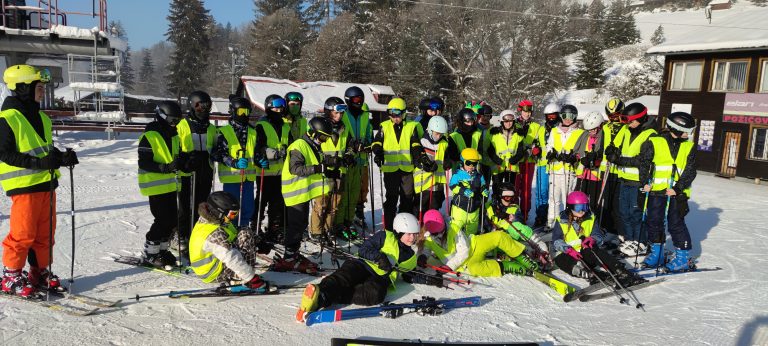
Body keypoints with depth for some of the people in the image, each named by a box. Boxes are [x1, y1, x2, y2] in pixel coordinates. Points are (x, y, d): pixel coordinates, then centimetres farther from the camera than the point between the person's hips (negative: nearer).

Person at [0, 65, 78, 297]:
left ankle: (40, 272, 24)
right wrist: (38, 163, -22)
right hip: (24, 185, -8)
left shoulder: (42, 117, 16)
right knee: (23, 234, -3)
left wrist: (63, 158, 3)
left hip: (46, 184, 8)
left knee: (45, 232, 12)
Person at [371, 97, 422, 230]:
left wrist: (421, 155, -18)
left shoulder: (411, 126, 5)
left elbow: (415, 145, 0)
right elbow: (377, 142, 0)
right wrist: (378, 153, -20)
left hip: (407, 167, 1)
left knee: (407, 197, 8)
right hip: (390, 168, -1)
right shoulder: (384, 127, 5)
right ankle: (389, 227, 11)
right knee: (391, 198, 4)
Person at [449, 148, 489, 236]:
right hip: (459, 208, -5)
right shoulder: (457, 175, -9)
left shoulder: (479, 176, 5)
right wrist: (463, 191, -33)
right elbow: (453, 186, -19)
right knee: (455, 228, -9)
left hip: (474, 210, 5)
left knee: (472, 231, 20)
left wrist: (485, 190, -12)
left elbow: (483, 186, 12)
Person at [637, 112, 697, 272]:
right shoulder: (655, 142, -2)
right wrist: (645, 182, -9)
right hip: (656, 190, 0)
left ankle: (683, 256, 11)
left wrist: (678, 188, -11)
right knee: (654, 222, 7)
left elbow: (690, 172, 1)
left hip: (677, 192, 0)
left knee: (676, 224, 0)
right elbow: (644, 163, 2)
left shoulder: (689, 147, 5)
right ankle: (656, 253, 21)